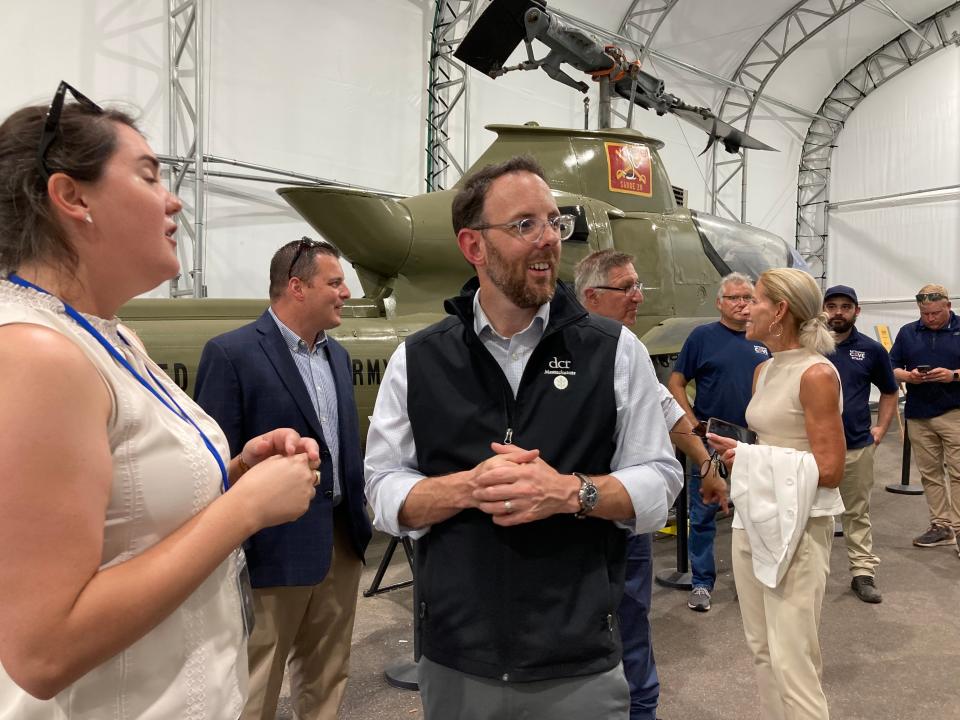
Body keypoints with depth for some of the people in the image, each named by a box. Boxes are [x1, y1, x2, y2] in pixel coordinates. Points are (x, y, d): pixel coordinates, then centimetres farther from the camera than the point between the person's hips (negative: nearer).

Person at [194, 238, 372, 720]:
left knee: (327, 674, 21)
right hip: (276, 547, -7)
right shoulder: (231, 354, -13)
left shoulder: (337, 355, 10)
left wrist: (358, 522, 13)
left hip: (341, 541, 7)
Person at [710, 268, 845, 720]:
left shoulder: (816, 374, -13)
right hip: (753, 518, 8)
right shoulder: (763, 371, 11)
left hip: (798, 524, -8)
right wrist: (738, 452, 3)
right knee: (761, 649, 15)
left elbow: (829, 470, -15)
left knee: (792, 660, -4)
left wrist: (751, 458, -15)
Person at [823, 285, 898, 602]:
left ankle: (863, 573, 21)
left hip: (857, 446, 1)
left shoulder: (871, 350, 3)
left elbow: (889, 392, 14)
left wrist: (881, 428, 5)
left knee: (857, 513, 11)